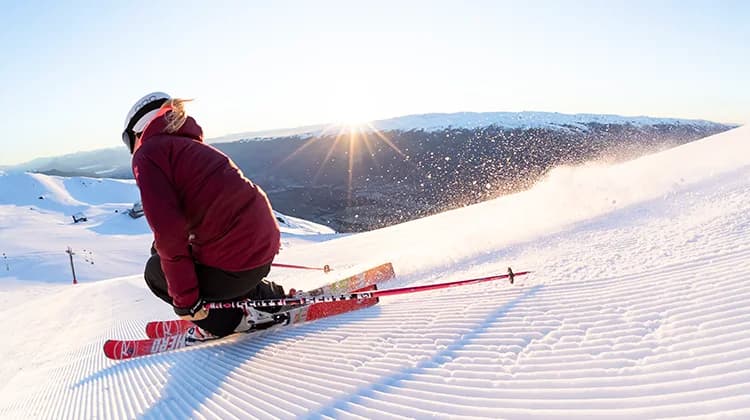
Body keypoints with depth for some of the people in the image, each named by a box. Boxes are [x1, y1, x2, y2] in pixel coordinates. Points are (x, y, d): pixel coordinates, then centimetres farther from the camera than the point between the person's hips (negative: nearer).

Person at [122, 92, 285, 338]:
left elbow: (167, 229, -14)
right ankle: (269, 296, 24)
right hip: (265, 243, 7)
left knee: (156, 272, 20)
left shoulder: (148, 153, -2)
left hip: (234, 263, -7)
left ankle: (234, 319, 10)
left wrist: (185, 300, -8)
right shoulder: (191, 145, 24)